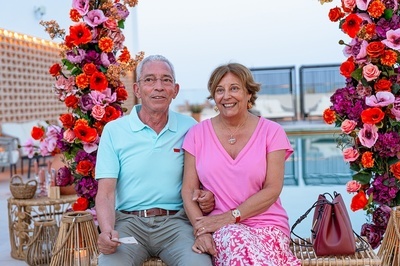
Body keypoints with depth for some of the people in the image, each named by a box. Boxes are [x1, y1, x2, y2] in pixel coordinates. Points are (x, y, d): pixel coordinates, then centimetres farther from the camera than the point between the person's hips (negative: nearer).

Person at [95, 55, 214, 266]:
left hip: (176, 222, 1)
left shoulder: (189, 128, 7)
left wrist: (207, 198, -9)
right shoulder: (114, 130, 4)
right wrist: (107, 231, -20)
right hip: (129, 222, 0)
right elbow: (105, 193, -1)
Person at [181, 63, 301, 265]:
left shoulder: (271, 132, 3)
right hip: (221, 230, 0)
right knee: (236, 238, -36)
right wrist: (202, 230, -14)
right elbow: (188, 190, 3)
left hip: (268, 226, 0)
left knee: (240, 244, -35)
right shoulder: (198, 133, 7)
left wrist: (229, 217, -14)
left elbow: (272, 190, -5)